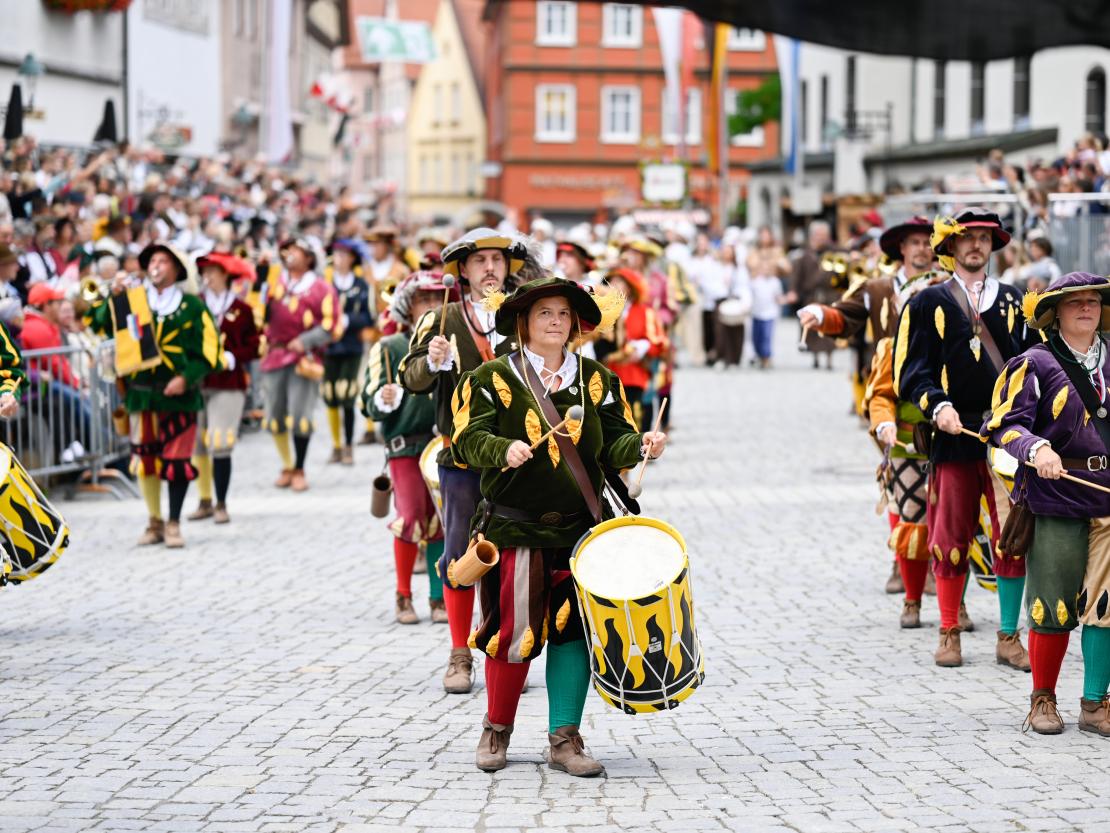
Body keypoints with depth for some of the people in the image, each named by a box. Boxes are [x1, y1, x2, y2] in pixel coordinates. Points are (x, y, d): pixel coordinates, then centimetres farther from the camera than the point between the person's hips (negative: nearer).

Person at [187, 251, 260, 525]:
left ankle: (221, 505, 2)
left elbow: (254, 346, 2)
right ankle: (205, 502, 16)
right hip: (196, 383, 3)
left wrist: (230, 358, -12)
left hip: (228, 384, -3)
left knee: (220, 445, -8)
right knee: (197, 445, 5)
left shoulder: (241, 310, 1)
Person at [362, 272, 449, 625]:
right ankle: (404, 597, 3)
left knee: (442, 522, 1)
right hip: (406, 445, -3)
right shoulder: (389, 349, 4)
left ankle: (439, 597, 10)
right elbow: (371, 404, -3)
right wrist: (384, 401, -24)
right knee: (411, 519, -10)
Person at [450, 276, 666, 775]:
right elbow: (468, 439, -9)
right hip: (515, 528, -3)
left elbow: (614, 445, 6)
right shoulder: (493, 378, 1)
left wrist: (641, 446, -16)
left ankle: (565, 740, 7)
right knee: (514, 632, -2)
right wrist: (504, 449, -28)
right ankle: (497, 730, 20)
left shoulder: (596, 381, 10)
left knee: (573, 631, -1)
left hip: (580, 528, 3)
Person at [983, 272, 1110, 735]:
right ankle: (1042, 700, 16)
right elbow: (1007, 425, -9)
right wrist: (1037, 449, -27)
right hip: (1056, 500, -3)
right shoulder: (1035, 364, -1)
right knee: (1053, 606, 1)